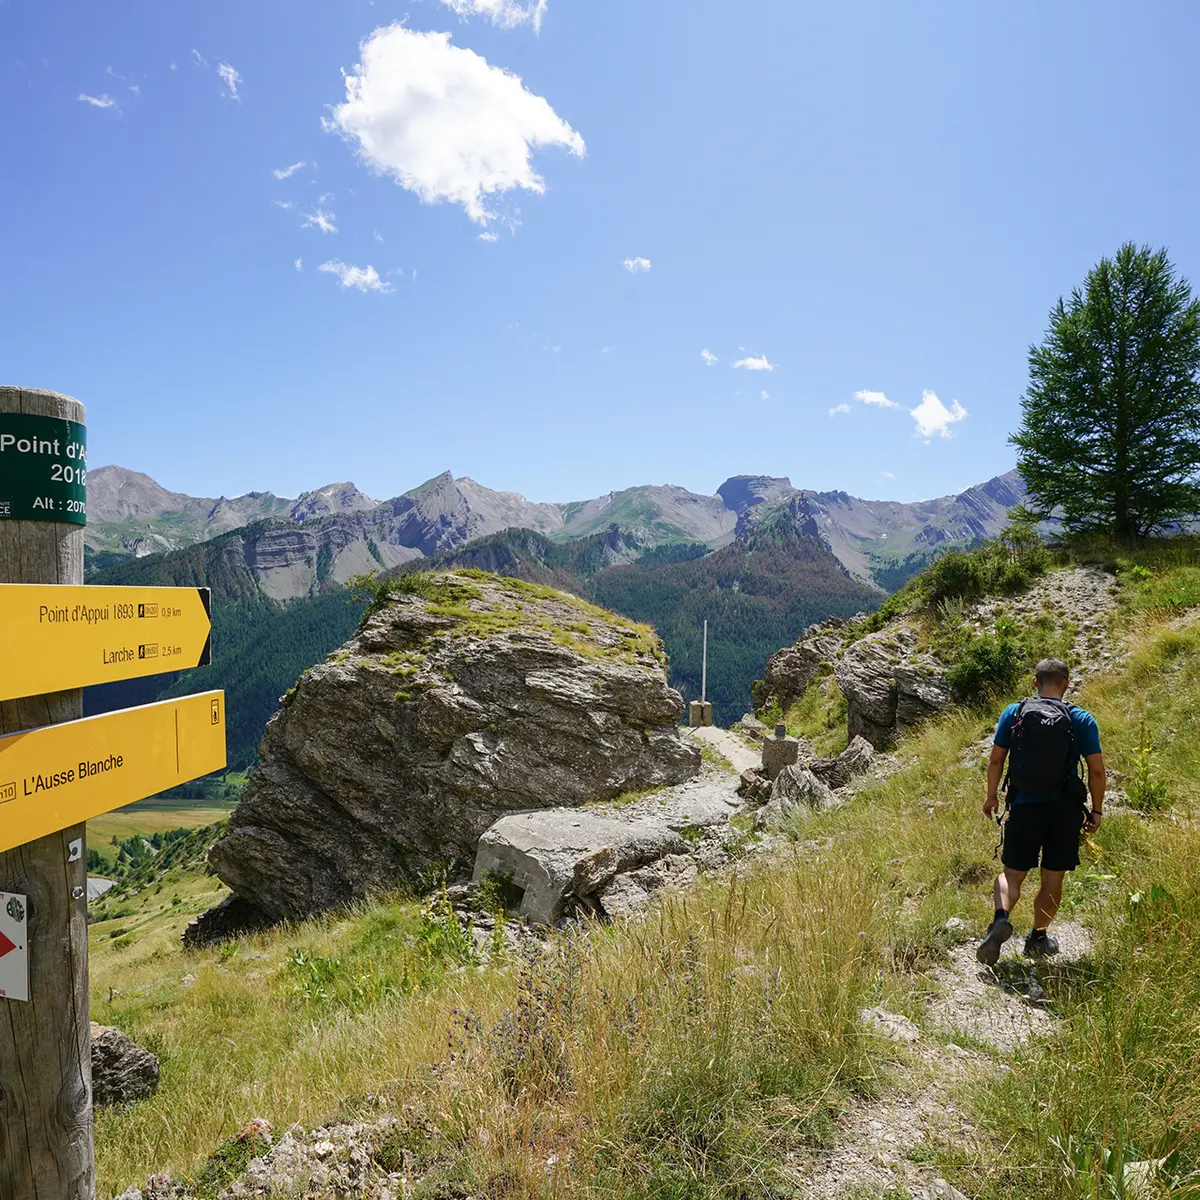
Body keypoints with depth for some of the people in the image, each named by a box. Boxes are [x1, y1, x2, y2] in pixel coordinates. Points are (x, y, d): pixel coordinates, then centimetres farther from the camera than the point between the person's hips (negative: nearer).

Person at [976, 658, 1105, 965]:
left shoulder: (1013, 713, -2)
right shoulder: (1082, 720, -3)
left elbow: (996, 759, 1)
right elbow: (1097, 770, -4)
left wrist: (991, 796, 14)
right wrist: (1097, 810, 8)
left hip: (1024, 807, 0)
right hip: (1065, 810, 0)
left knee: (1012, 873, 9)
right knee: (1052, 879, 14)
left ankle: (1001, 918, -16)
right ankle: (1038, 938, 24)